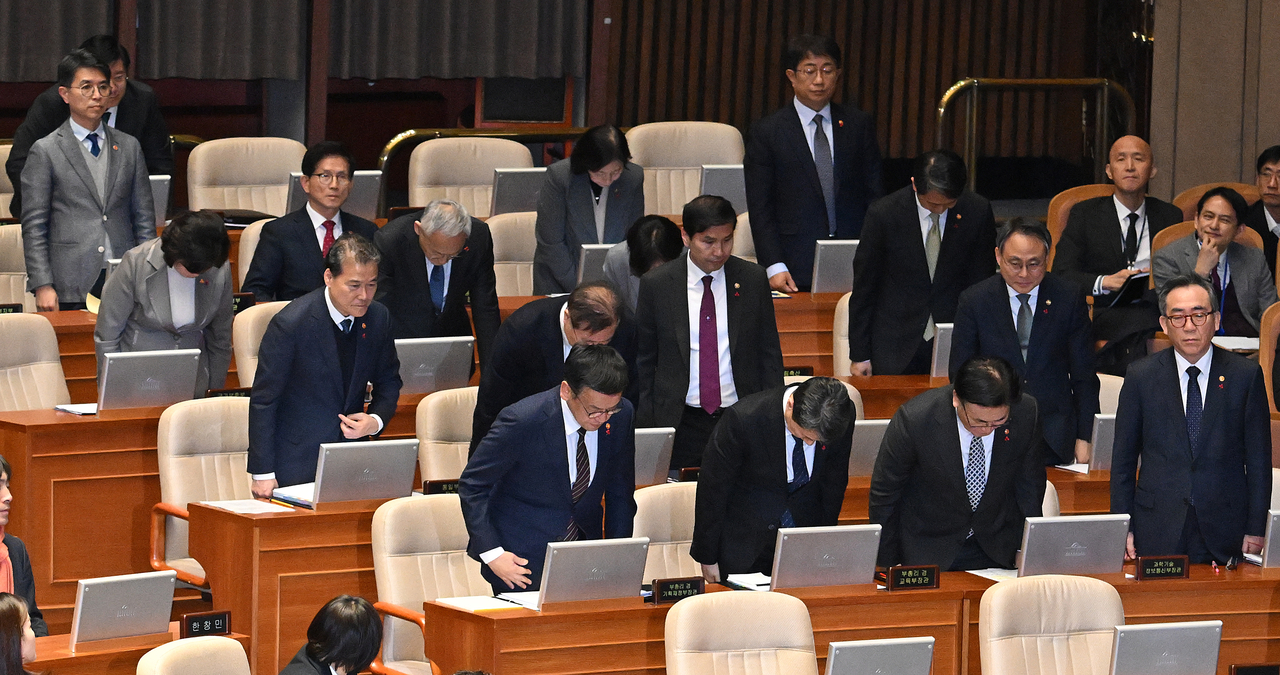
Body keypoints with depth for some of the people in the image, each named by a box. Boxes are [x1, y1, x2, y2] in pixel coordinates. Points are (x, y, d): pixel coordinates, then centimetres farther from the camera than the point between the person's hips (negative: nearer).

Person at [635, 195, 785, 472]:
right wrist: (646, 425, 2)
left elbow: (770, 355, 9)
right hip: (680, 423, -1)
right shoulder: (656, 285, 0)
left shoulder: (753, 280, 3)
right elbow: (643, 361, 6)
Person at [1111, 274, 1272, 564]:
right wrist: (1124, 530, 0)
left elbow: (1258, 461, 4)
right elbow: (1123, 460, 6)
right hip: (1157, 534, 0)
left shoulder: (1246, 375, 2)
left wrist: (1255, 531, -1)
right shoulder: (1141, 376, 3)